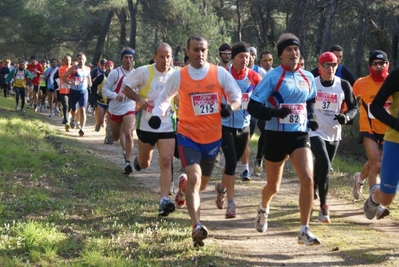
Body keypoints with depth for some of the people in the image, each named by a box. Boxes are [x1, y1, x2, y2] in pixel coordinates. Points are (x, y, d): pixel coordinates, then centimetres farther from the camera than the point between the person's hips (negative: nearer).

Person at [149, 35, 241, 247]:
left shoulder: (220, 73, -4)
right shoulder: (179, 76, -4)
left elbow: (237, 97, 2)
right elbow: (164, 98, 12)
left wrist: (230, 107, -20)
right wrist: (157, 114, -6)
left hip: (213, 137, 3)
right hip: (188, 135, -2)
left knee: (202, 183, 18)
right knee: (194, 178, -22)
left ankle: (184, 184, 55)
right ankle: (197, 226, -22)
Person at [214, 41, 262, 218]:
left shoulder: (254, 77, -3)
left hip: (244, 126, 4)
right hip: (225, 125, -3)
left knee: (233, 161, 15)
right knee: (231, 161, -13)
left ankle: (221, 187, 43)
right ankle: (230, 203, -7)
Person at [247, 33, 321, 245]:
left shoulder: (308, 78, 6)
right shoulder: (272, 77, -9)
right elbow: (253, 107, -12)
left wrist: (311, 117, 6)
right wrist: (275, 113, -28)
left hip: (300, 135, 3)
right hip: (276, 136, -3)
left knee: (307, 178, -18)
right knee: (273, 185, 12)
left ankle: (304, 230, -10)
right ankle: (263, 209, 48)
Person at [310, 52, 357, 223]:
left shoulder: (343, 85, -2)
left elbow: (353, 107, 5)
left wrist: (346, 116, -14)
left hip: (334, 135, 3)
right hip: (315, 132, -3)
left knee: (320, 168, 14)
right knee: (324, 166, -20)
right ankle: (323, 206, -13)